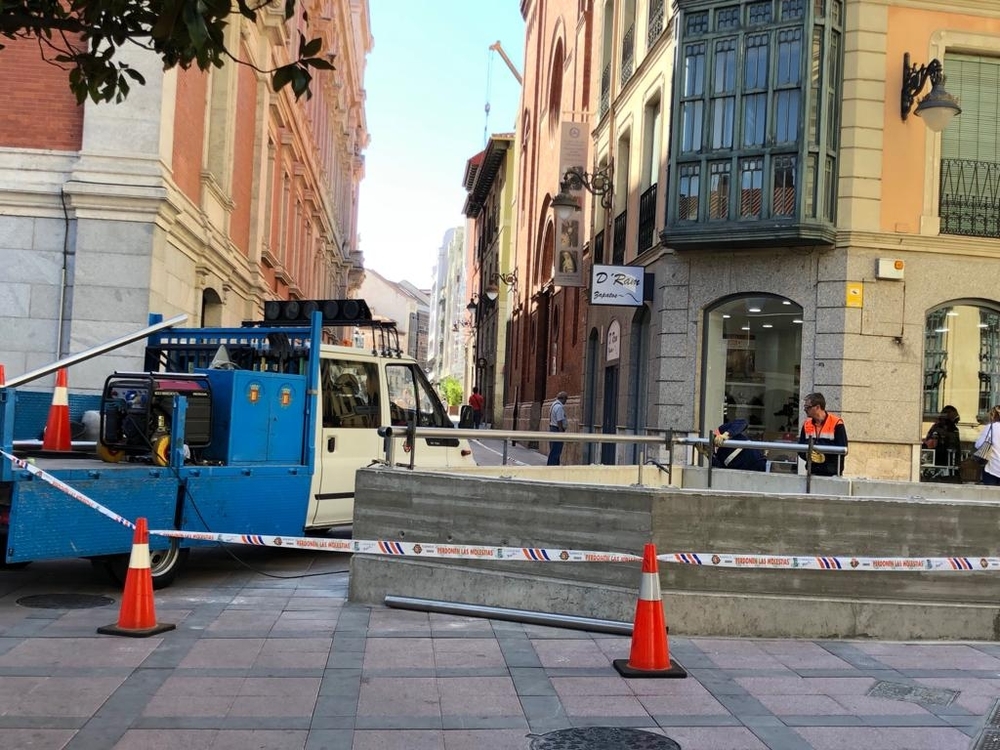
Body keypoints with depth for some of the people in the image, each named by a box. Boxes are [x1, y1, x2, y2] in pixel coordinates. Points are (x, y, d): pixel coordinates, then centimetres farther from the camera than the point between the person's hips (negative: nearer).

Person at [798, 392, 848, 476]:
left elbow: (843, 450, -8)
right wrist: (808, 456, -8)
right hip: (812, 473, 4)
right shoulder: (806, 424, 10)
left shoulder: (836, 424, -6)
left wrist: (825, 457, -18)